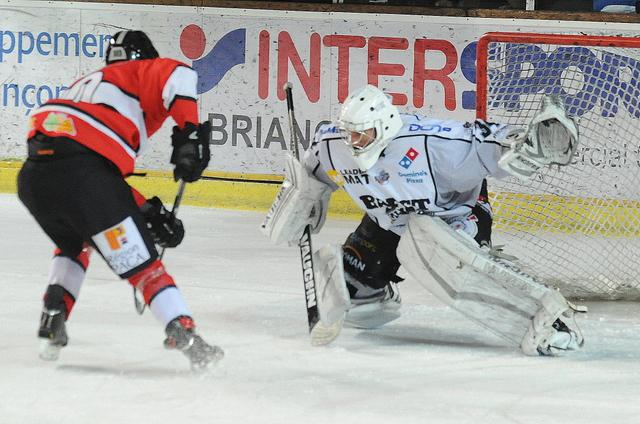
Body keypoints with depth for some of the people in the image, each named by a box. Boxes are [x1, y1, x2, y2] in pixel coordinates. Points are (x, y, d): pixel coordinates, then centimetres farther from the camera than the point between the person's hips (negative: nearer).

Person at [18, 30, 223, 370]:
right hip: (80, 172, -7)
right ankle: (185, 338, -12)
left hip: (32, 176, 7)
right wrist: (190, 133, -6)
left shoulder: (87, 84, 38)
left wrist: (147, 211, 31)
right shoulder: (142, 73, 19)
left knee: (74, 244, 34)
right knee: (140, 261, -1)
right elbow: (177, 76, -7)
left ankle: (51, 329, 24)